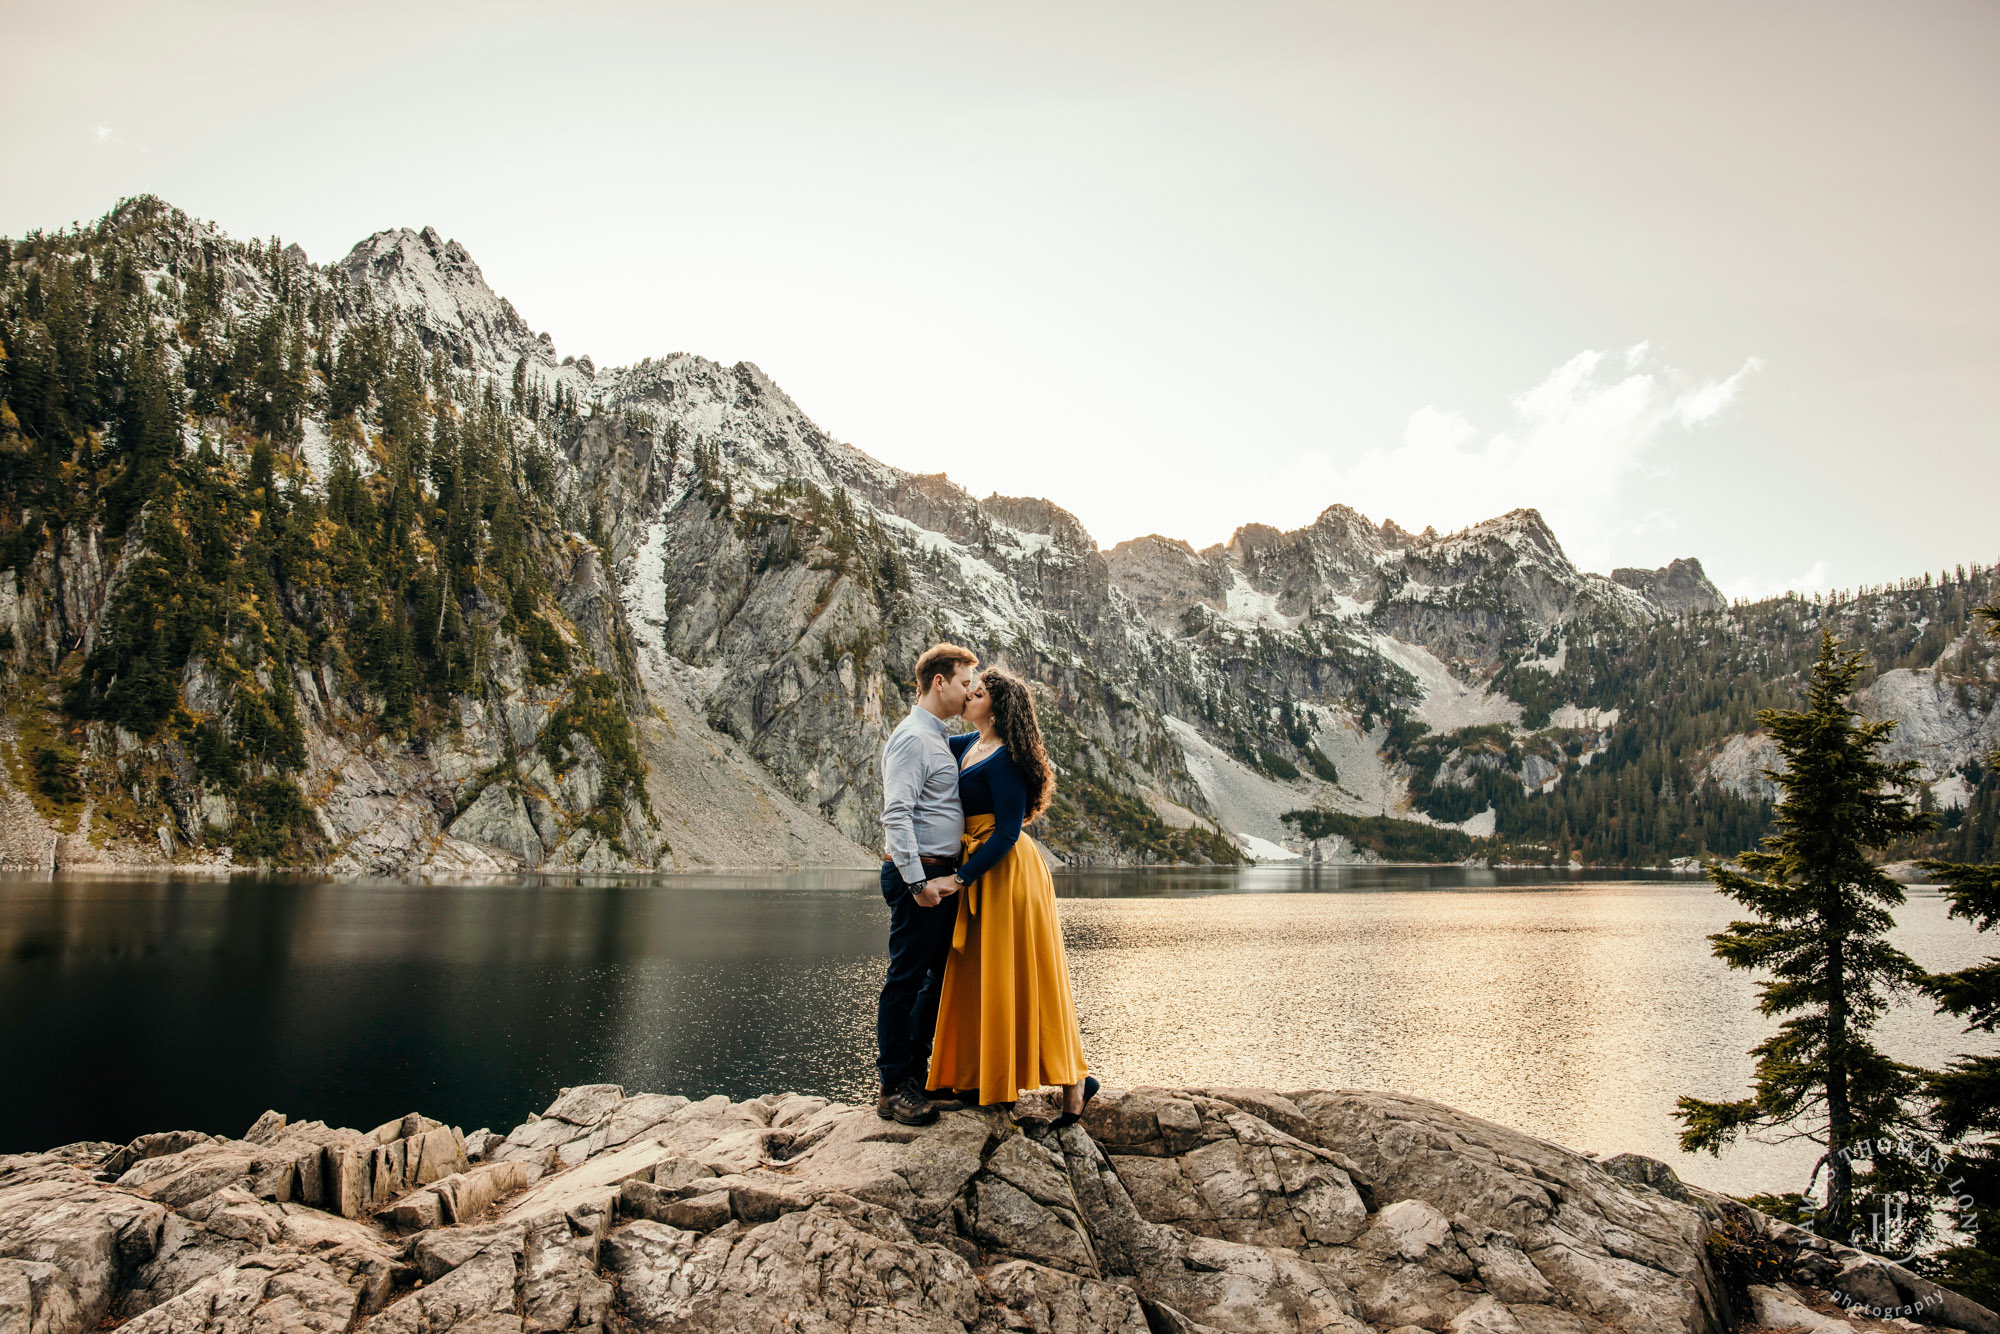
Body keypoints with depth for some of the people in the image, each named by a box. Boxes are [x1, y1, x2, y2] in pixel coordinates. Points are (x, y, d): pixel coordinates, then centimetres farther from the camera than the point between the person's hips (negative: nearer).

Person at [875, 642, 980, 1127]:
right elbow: (896, 814, -22)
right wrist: (918, 881, -25)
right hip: (919, 874, -10)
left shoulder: (937, 739, 17)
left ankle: (916, 1070, 27)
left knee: (942, 974, 16)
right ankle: (894, 1090, 4)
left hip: (941, 874, 10)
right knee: (906, 979, -3)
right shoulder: (912, 737, -14)